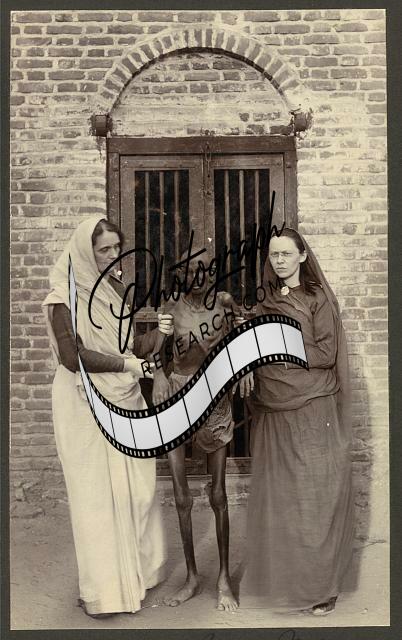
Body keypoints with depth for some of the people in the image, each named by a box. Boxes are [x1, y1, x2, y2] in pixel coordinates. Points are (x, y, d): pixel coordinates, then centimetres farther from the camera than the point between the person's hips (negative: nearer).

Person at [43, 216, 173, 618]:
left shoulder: (115, 287, 10)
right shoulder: (65, 296, -10)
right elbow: (72, 356, -18)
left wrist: (157, 333, -5)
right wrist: (125, 364, -15)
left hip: (125, 402, 6)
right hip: (87, 407, -6)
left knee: (136, 490, 10)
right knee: (96, 495, 2)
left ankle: (136, 570, 28)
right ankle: (99, 588, 17)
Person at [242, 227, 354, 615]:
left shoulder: (318, 297, -1)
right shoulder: (267, 303, 13)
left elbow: (326, 353, -10)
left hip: (312, 411, -4)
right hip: (273, 412, 5)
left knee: (315, 495, 2)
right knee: (277, 496, 8)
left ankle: (321, 585, 16)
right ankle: (281, 577, 22)